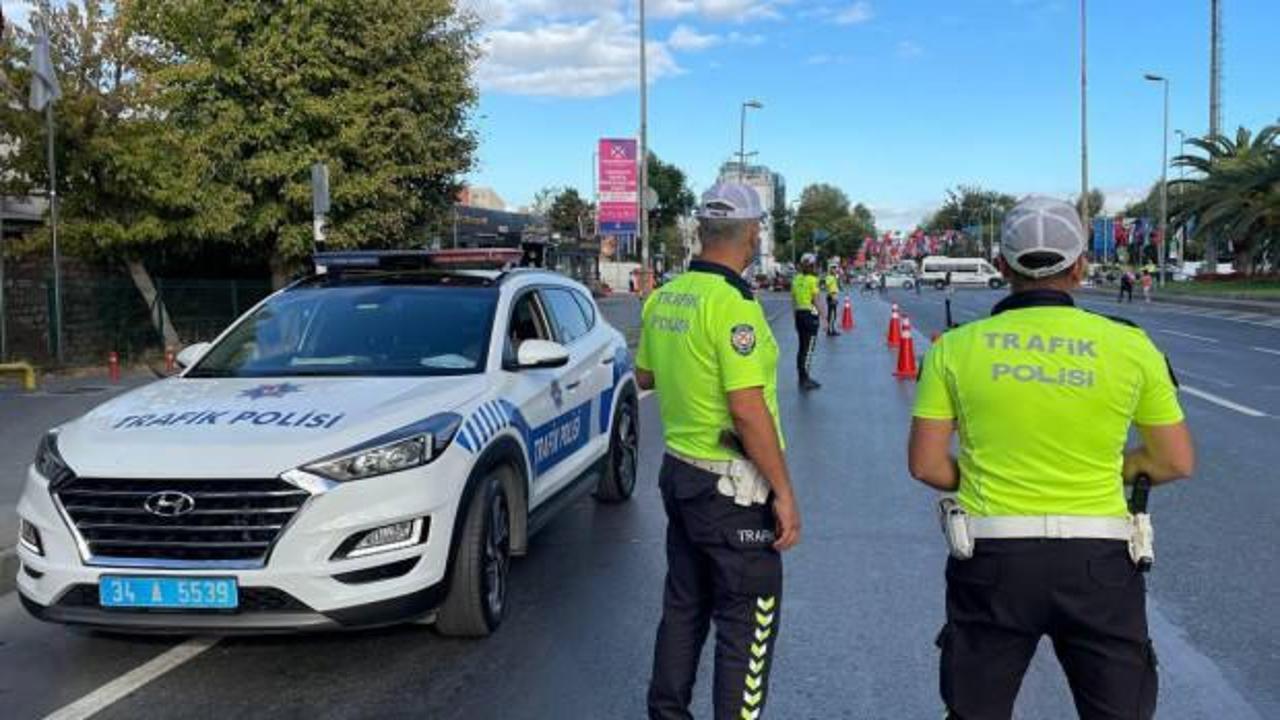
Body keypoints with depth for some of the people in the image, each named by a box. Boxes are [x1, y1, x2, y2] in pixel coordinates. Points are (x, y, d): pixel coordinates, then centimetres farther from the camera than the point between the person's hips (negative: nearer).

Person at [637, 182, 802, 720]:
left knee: (683, 605, 20)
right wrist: (783, 491, -17)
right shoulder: (732, 304, -21)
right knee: (747, 623, 4)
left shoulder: (663, 297, 4)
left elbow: (645, 376, 17)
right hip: (731, 486, -8)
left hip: (678, 470, 8)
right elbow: (748, 410, -23)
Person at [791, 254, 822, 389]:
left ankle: (802, 377, 21)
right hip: (810, 314, -7)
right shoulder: (812, 280, -12)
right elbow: (815, 300, -14)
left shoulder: (796, 279, 7)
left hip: (799, 314, 7)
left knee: (802, 347, 14)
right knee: (809, 348, -3)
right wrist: (823, 316, -9)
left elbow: (793, 300, 11)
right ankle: (805, 380, -3)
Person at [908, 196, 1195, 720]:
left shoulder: (956, 347, -4)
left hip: (993, 559, 0)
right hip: (1098, 560, 0)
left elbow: (926, 465, -4)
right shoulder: (1131, 346, -3)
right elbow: (1177, 462, 4)